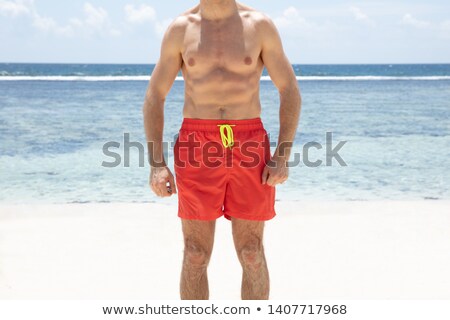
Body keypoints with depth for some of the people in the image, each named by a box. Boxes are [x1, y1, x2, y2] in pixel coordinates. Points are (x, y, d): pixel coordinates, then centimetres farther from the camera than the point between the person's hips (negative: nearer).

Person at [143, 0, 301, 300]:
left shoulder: (260, 25, 3)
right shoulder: (181, 28, 5)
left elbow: (290, 91, 4)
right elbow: (154, 97, 7)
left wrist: (283, 157, -7)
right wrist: (156, 164, -3)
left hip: (249, 146, 0)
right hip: (197, 147, 0)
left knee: (252, 255, 4)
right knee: (196, 256, 3)